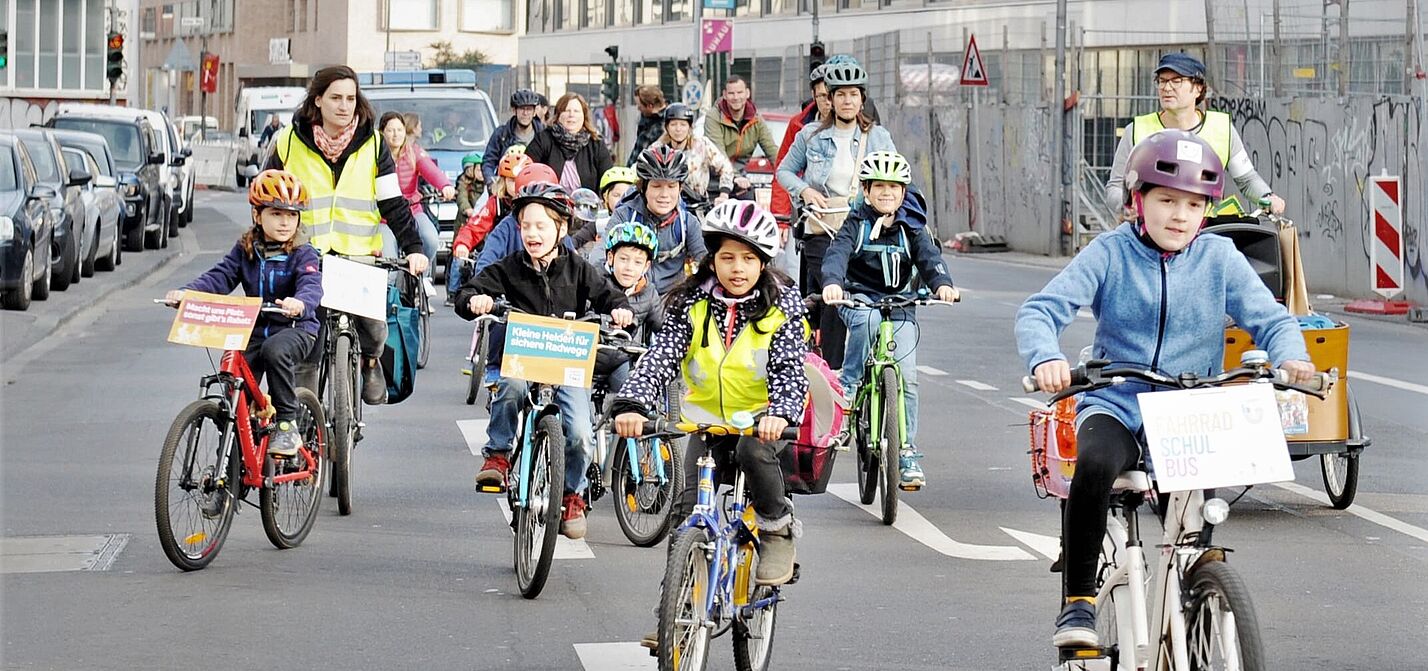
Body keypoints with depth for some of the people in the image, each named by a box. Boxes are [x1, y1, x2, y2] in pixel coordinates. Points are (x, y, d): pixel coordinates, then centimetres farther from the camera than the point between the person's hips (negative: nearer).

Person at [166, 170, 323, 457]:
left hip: (295, 328, -4)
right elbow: (220, 277, -2)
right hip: (255, 329, 4)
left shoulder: (303, 255, -6)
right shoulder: (245, 250, 7)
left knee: (275, 350, -37)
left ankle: (287, 423, -25)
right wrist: (186, 292, -21)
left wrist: (300, 302, -48)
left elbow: (312, 285, -23)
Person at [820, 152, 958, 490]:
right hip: (859, 297, -2)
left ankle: (907, 452, -1)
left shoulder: (912, 228, 5)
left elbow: (929, 257, -10)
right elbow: (837, 253, -18)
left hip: (899, 304, 2)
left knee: (906, 376, -9)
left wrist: (942, 283, -33)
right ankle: (846, 387, -24)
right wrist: (832, 282, -40)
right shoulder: (857, 224, -2)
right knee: (869, 320, -39)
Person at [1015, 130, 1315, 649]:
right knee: (1094, 464, -33)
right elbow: (1041, 310, -9)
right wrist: (1045, 358, -32)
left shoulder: (1219, 259, 3)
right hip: (1115, 405, -2)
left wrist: (1289, 356, -24)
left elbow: (1270, 318, 0)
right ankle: (1079, 600, -20)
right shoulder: (1110, 254, -1)